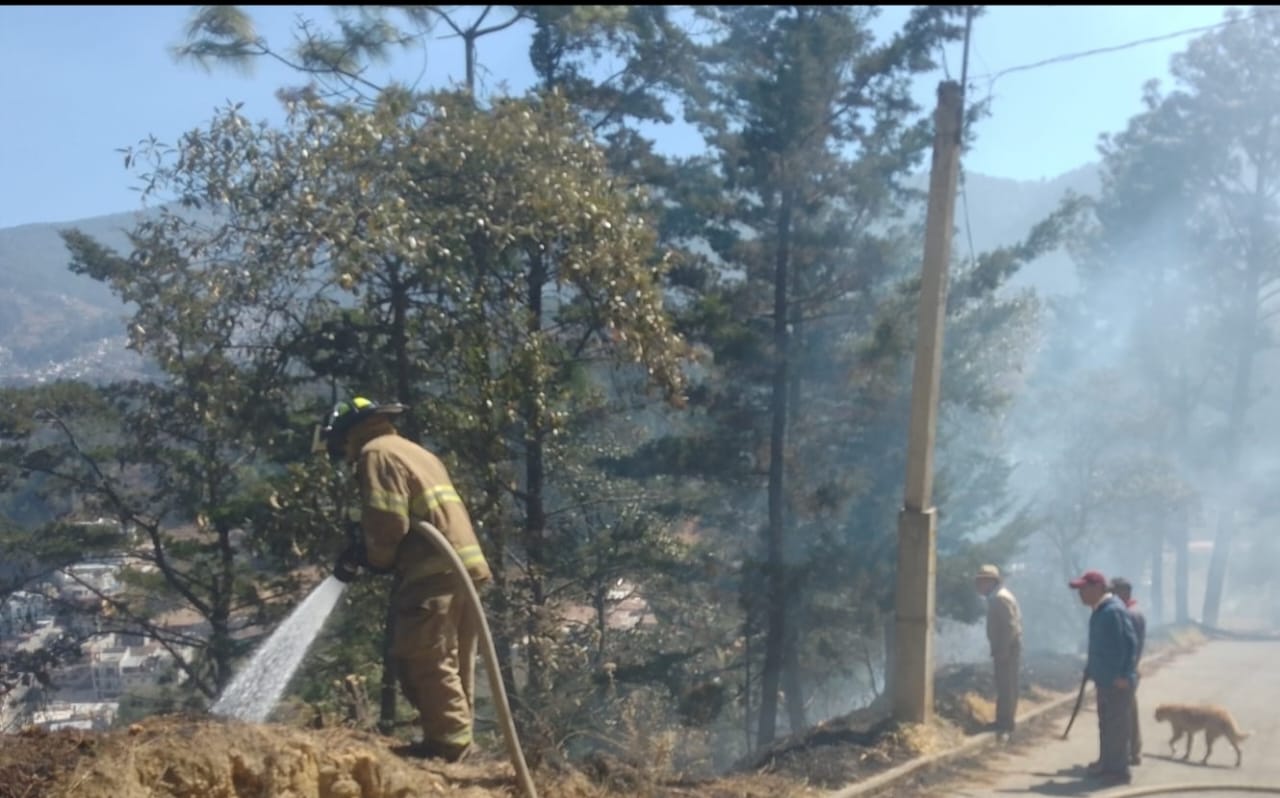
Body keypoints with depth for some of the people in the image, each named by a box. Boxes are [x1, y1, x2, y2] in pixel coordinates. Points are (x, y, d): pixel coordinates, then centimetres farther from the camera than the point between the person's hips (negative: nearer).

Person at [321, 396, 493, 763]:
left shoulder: (376, 452, -2)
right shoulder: (415, 451, 28)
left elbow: (388, 522, -13)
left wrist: (374, 559, 6)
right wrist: (365, 551, 17)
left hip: (434, 570, -10)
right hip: (460, 563, 10)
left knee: (425, 662, -6)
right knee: (451, 664, 12)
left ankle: (446, 740, -6)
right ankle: (457, 740, 15)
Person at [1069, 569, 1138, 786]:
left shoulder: (1114, 610, -21)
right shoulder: (1099, 610, 10)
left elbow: (1130, 643, -24)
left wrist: (1124, 675, -25)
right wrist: (1090, 668, 20)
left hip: (1117, 682, -10)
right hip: (1104, 679, 10)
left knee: (1117, 726, -2)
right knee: (1106, 724, 19)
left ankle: (1119, 770, 6)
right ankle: (1106, 763, 30)